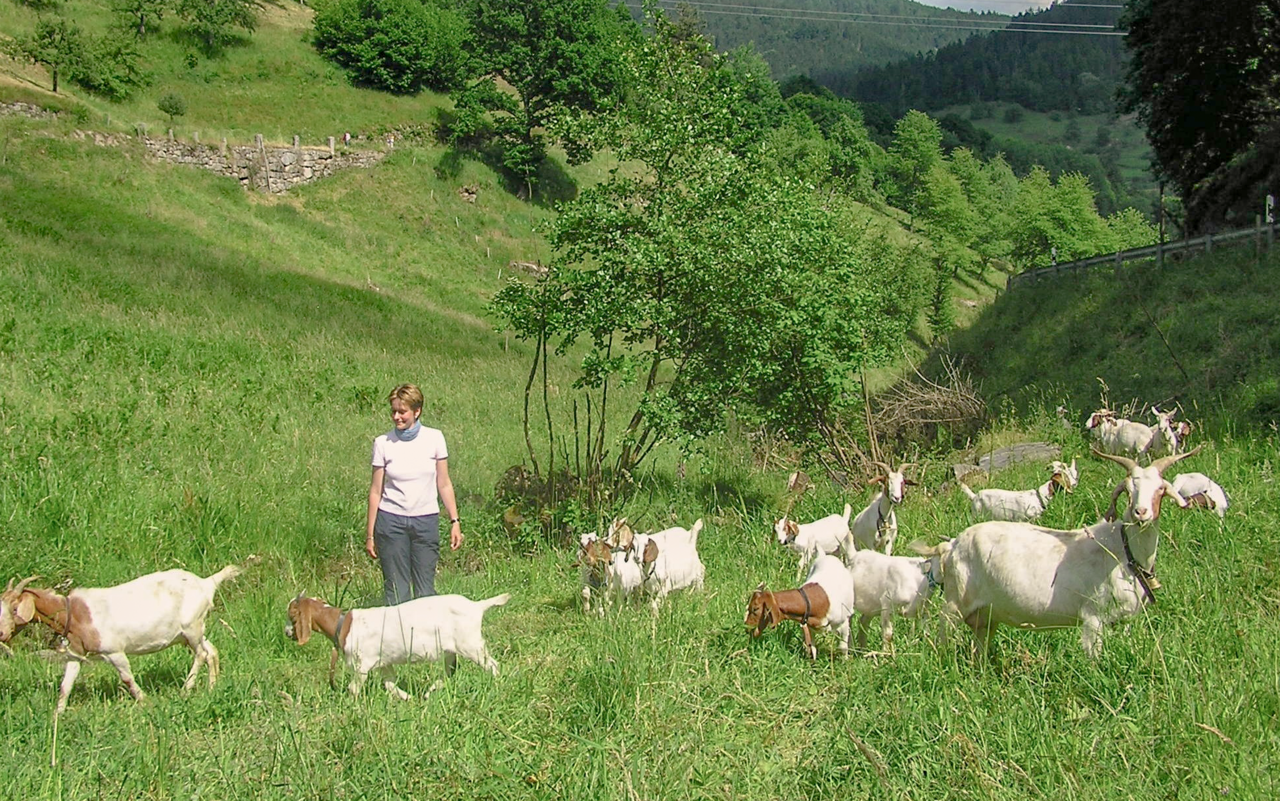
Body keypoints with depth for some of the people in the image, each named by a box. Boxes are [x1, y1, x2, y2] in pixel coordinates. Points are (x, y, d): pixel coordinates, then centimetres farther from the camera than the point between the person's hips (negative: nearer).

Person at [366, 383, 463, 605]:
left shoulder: (434, 439, 0)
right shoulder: (383, 443, -1)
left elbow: (444, 484, 5)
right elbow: (376, 490, 3)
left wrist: (454, 521, 1)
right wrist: (370, 533, 4)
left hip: (426, 520, 0)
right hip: (391, 520, 0)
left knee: (425, 590, 0)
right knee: (396, 590, -1)